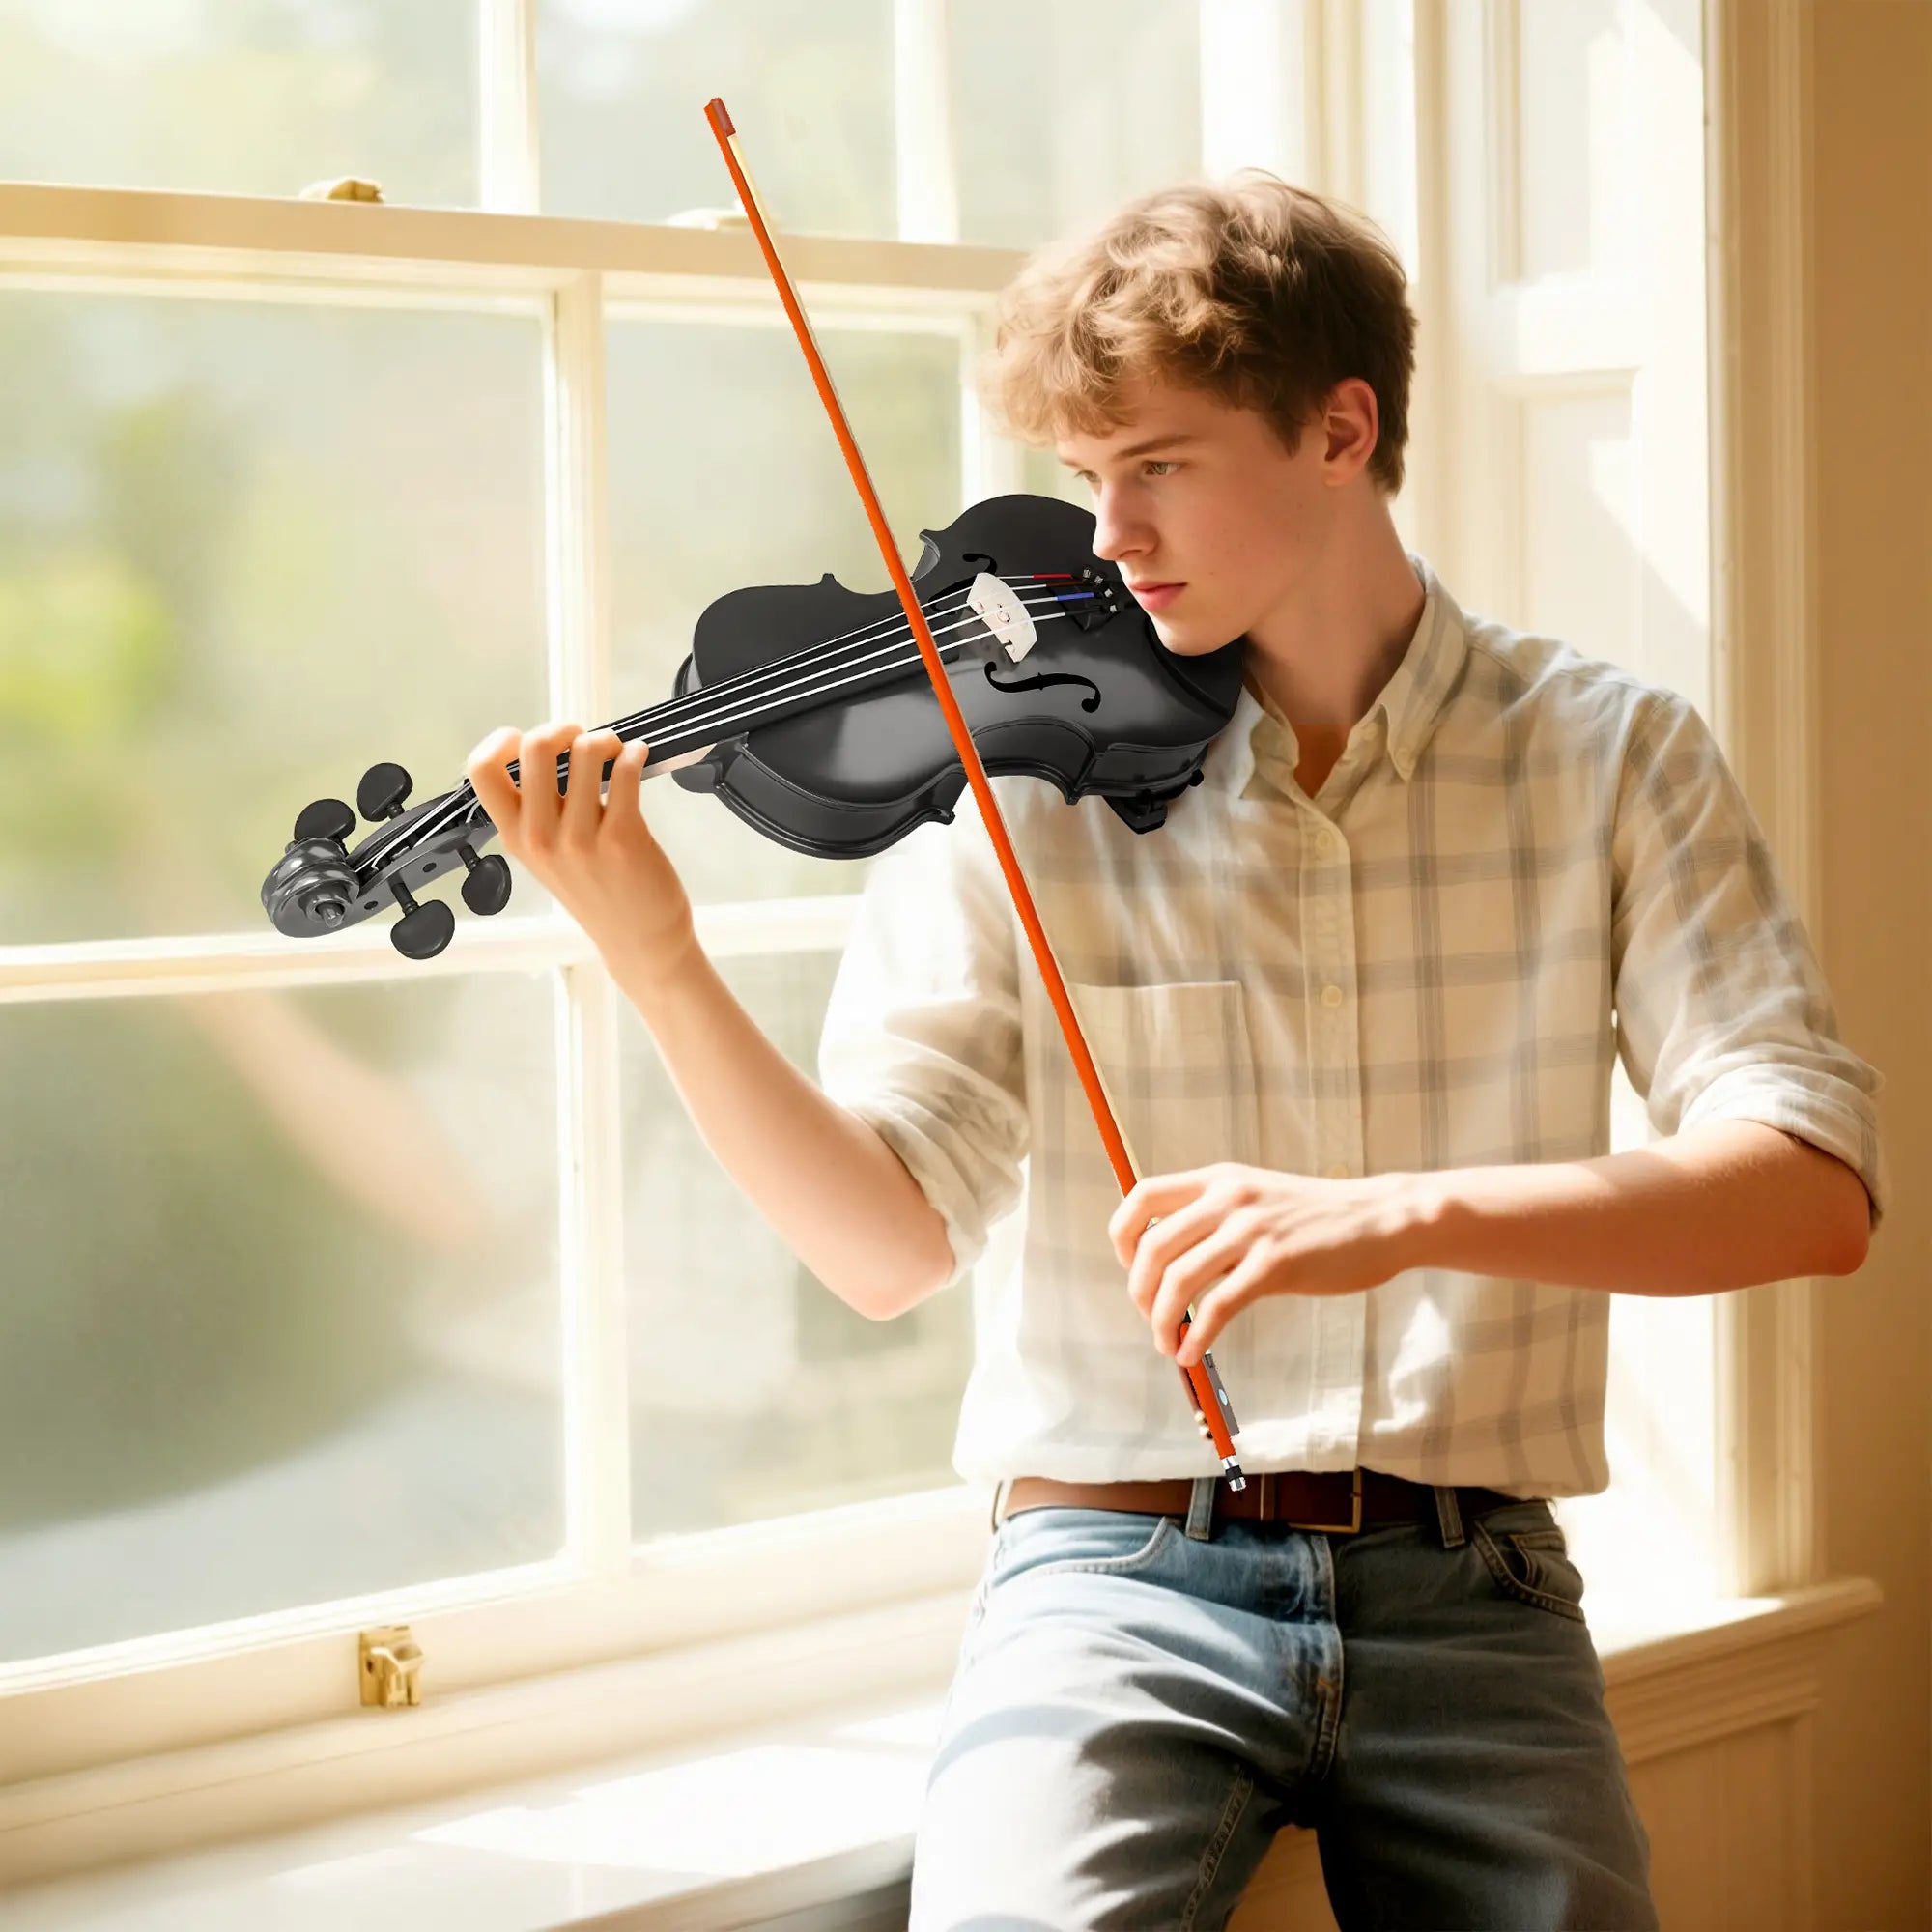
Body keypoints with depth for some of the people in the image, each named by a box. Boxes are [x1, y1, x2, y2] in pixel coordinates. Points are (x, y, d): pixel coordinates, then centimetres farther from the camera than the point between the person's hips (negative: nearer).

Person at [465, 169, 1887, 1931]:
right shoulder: (1021, 769, 1)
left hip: (1466, 1590, 1)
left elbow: (1816, 1189, -10)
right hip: (1119, 1570, -1)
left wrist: (1403, 1214, -24)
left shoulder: (1612, 758, 2)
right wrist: (658, 966, -20)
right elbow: (894, 1241, -5)